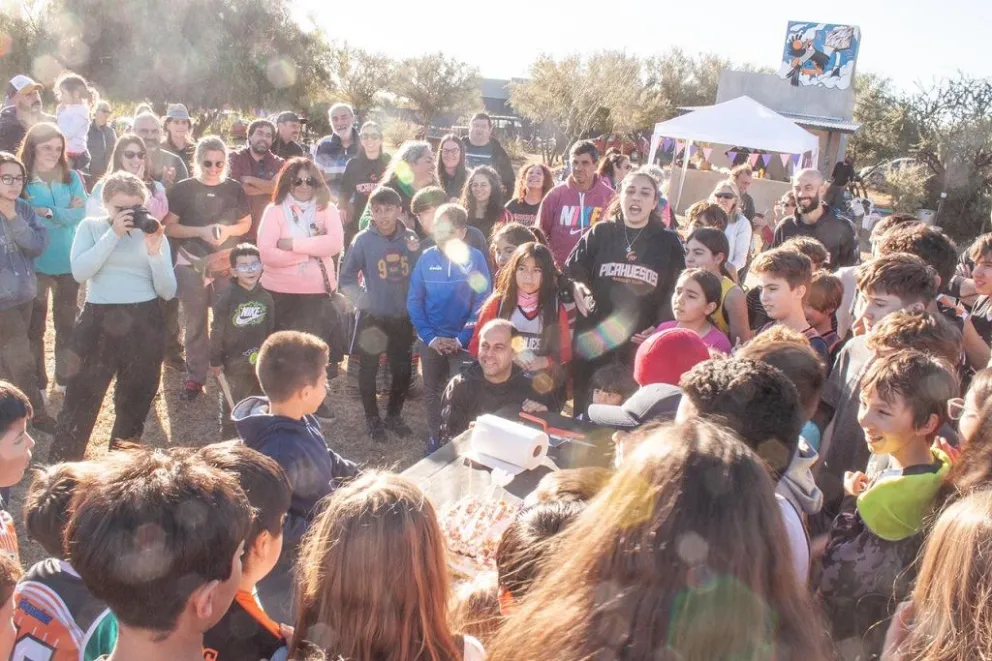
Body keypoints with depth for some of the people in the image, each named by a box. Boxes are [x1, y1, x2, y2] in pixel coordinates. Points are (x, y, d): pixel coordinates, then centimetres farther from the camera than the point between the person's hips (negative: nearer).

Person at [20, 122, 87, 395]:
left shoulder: (72, 177, 1)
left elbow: (80, 213, -9)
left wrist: (47, 212, -20)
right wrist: (63, 214, -17)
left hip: (68, 261, 3)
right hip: (34, 263, -2)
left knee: (67, 322, 15)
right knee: (34, 325, 9)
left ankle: (65, 378, 31)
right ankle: (37, 384, 21)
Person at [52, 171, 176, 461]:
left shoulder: (153, 233, 6)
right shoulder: (91, 227, 4)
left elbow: (168, 291, 0)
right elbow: (79, 272, -14)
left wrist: (154, 250, -13)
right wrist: (114, 234, -16)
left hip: (144, 323, 2)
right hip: (99, 321, -2)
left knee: (135, 401, 14)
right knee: (80, 399, -2)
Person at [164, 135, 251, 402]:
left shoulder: (235, 189, 3)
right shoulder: (183, 189, -3)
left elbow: (246, 223, 11)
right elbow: (168, 227, -5)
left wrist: (227, 230, -10)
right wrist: (200, 231, -18)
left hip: (227, 265, 1)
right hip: (192, 265, -1)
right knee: (195, 323, 6)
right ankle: (195, 377, 15)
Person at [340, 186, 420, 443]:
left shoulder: (409, 238, -1)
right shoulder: (363, 240, -9)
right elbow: (347, 278, -3)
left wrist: (415, 253, -15)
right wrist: (363, 301, -12)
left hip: (402, 317, 2)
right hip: (372, 317, -2)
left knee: (402, 370, 11)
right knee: (369, 370, 9)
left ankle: (394, 416, 31)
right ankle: (373, 420, 26)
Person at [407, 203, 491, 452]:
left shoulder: (475, 258, -8)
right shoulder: (426, 258, -3)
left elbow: (482, 303, -8)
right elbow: (414, 301, -1)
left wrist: (462, 338, -13)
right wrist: (430, 337, -9)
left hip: (463, 342, -2)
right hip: (430, 340, 2)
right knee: (432, 394, 14)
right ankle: (434, 440, 30)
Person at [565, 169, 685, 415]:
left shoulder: (668, 243, 6)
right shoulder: (600, 234, 6)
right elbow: (570, 273, 8)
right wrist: (576, 287, -14)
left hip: (642, 344, -1)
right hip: (593, 340, 1)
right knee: (586, 411, 10)